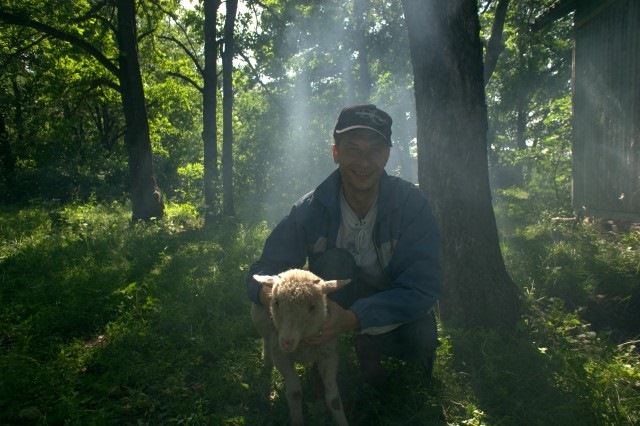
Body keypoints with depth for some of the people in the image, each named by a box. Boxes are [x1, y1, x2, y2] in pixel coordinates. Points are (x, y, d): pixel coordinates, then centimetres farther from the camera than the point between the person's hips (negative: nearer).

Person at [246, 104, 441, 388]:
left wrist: (353, 319, -44)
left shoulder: (411, 203, -21)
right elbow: (264, 269, -15)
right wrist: (268, 292, -43)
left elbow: (423, 287, -28)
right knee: (332, 261, -30)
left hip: (397, 309, 0)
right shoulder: (311, 209, -18)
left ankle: (368, 345, 1)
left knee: (422, 336, -32)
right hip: (339, 305, 1)